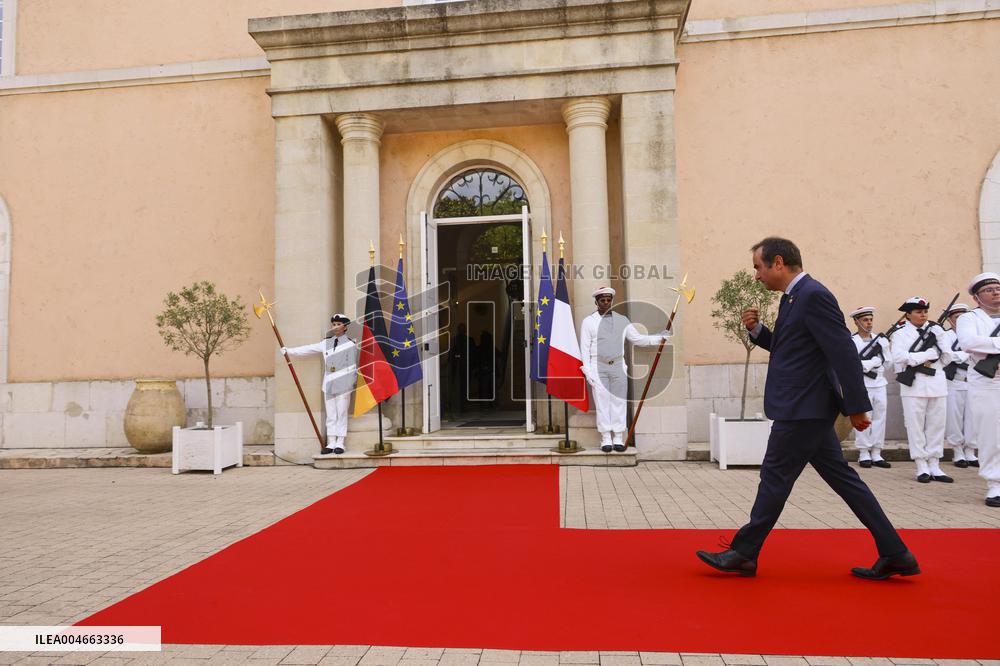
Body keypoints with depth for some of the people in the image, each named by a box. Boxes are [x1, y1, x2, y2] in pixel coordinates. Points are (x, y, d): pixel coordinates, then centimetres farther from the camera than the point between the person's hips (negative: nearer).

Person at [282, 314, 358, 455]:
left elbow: (353, 366, -2)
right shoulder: (326, 343, 12)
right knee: (330, 415, 7)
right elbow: (308, 349, 12)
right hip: (329, 384, 4)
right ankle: (330, 444, 11)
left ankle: (339, 444, 6)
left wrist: (352, 383, -5)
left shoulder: (351, 344, -1)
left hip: (343, 384, -4)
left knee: (341, 414, -1)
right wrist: (289, 351, 8)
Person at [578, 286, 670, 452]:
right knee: (602, 403, -3)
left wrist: (659, 338, 2)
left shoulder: (622, 320, 11)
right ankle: (606, 439, 4)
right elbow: (585, 348, 0)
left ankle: (618, 439, 9)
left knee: (619, 402, 2)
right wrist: (588, 371, -7)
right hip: (598, 367, -2)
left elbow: (637, 339, 12)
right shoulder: (588, 322, 3)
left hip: (618, 366, 2)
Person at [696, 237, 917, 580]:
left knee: (775, 477, -1)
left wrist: (857, 407, -20)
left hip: (803, 410, -10)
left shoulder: (813, 295, -16)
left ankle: (743, 554, 10)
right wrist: (757, 330, 7)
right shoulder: (796, 297, 14)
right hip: (805, 409, 10)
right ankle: (895, 554, 20)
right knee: (841, 477, 13)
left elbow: (844, 352, -20)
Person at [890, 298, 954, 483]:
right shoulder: (901, 334, 3)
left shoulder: (936, 330, 13)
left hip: (937, 383, 4)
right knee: (916, 427, -1)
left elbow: (947, 358, 8)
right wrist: (928, 355, -10)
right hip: (914, 385, -4)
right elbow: (898, 357, -13)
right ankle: (922, 467, 5)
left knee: (937, 426, 5)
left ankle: (934, 466, 12)